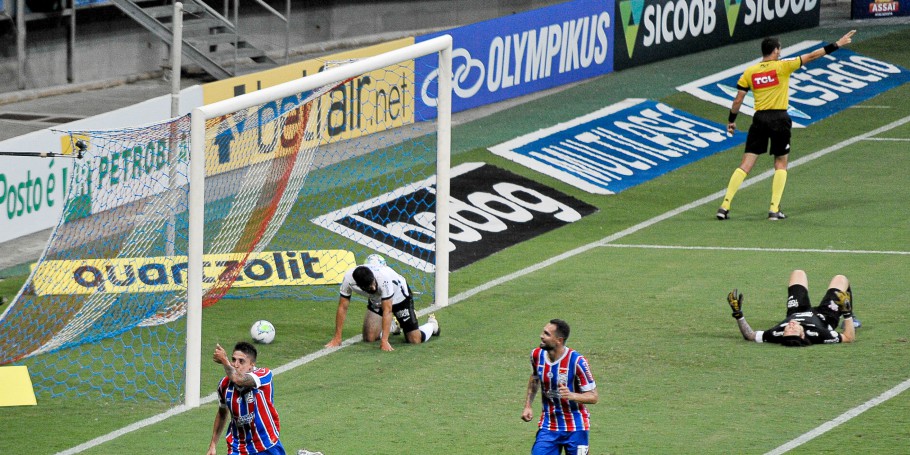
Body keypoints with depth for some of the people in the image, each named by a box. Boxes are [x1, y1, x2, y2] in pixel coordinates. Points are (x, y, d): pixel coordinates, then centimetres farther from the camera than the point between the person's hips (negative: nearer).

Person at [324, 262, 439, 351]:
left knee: (414, 339, -9)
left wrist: (384, 341, -45)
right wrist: (337, 338, -23)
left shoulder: (384, 278, -43)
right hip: (376, 300, 4)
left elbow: (387, 310, -40)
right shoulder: (348, 279, -32)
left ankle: (432, 324, 27)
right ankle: (394, 326, 25)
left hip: (399, 296, -4)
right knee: (369, 338, -6)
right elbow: (342, 307, -22)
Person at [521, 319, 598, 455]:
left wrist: (572, 395, -34)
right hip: (548, 427, 4)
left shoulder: (577, 361, -19)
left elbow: (593, 396, -15)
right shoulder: (537, 355, -4)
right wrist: (527, 406, 12)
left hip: (575, 429, -4)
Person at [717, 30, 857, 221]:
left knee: (745, 165, 3)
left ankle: (725, 206, -6)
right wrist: (837, 45, 3)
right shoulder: (782, 66, -4)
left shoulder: (750, 72, 5)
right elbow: (811, 56, -2)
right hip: (779, 119, -2)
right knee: (781, 164, 12)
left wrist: (731, 121, 19)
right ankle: (774, 209, 3)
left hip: (759, 119, 2)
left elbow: (738, 100, 6)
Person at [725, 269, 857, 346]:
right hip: (823, 317, -2)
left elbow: (749, 335, -31)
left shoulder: (776, 335, -47)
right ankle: (850, 318, 47)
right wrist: (847, 313, -41)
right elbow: (849, 338, -37)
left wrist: (737, 314, -37)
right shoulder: (818, 335, -51)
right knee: (840, 279, 20)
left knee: (798, 274, 24)